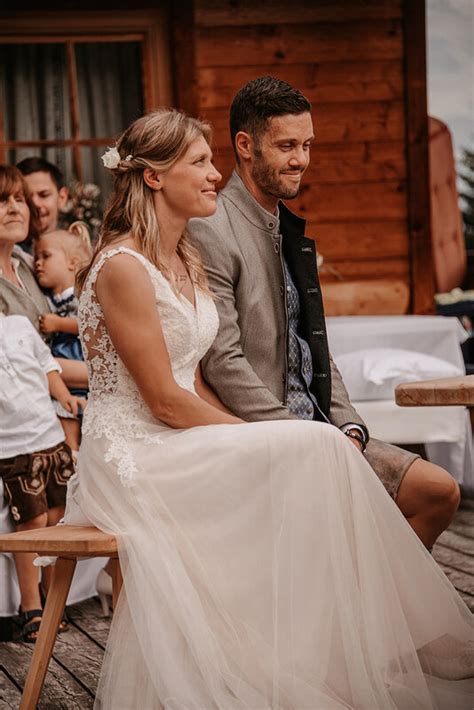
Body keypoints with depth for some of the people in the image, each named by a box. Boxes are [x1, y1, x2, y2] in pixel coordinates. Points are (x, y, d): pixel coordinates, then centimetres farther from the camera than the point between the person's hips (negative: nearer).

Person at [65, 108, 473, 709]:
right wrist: (252, 436, -11)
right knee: (315, 449, -21)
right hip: (132, 453, -8)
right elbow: (164, 400, -16)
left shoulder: (185, 262, 14)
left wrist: (249, 434, 0)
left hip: (177, 446, 8)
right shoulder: (123, 268, -14)